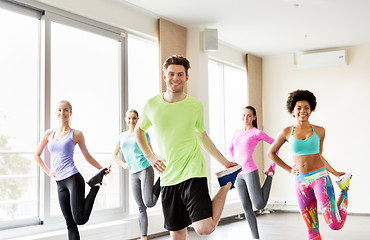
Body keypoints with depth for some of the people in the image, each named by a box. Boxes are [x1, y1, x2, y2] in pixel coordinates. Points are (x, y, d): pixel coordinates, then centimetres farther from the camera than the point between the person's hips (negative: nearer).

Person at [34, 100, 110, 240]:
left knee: (80, 219, -11)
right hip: (59, 183, 4)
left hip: (73, 179, -4)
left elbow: (87, 156, 11)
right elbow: (37, 156, 22)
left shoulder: (76, 134, 3)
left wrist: (102, 169, 3)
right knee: (70, 222, 6)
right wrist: (48, 172, 11)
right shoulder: (49, 134, 12)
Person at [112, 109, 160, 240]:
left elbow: (151, 154, 9)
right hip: (133, 174, 4)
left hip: (145, 169, -4)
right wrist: (123, 165, 8)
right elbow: (114, 155, 24)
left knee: (149, 203, -16)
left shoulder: (143, 134, 4)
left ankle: (161, 180, 10)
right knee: (141, 208, 4)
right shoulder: (122, 136, 15)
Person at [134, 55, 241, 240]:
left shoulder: (196, 106, 0)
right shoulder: (152, 105, 1)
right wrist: (150, 157, 8)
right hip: (168, 178, 2)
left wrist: (224, 162, 16)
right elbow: (138, 130, 20)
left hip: (193, 173, -2)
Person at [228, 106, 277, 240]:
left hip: (250, 172, -5)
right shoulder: (237, 133, 13)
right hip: (238, 174, 5)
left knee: (260, 205, -5)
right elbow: (231, 149, 29)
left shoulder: (257, 133, -3)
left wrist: (273, 165, 2)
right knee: (247, 208, 5)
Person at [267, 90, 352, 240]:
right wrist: (289, 169, 7)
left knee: (335, 225, -12)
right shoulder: (287, 132, 1)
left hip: (320, 177, -1)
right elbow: (271, 153, 13)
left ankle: (344, 192, 15)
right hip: (301, 182, 1)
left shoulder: (319, 131, 3)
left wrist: (336, 173, 10)